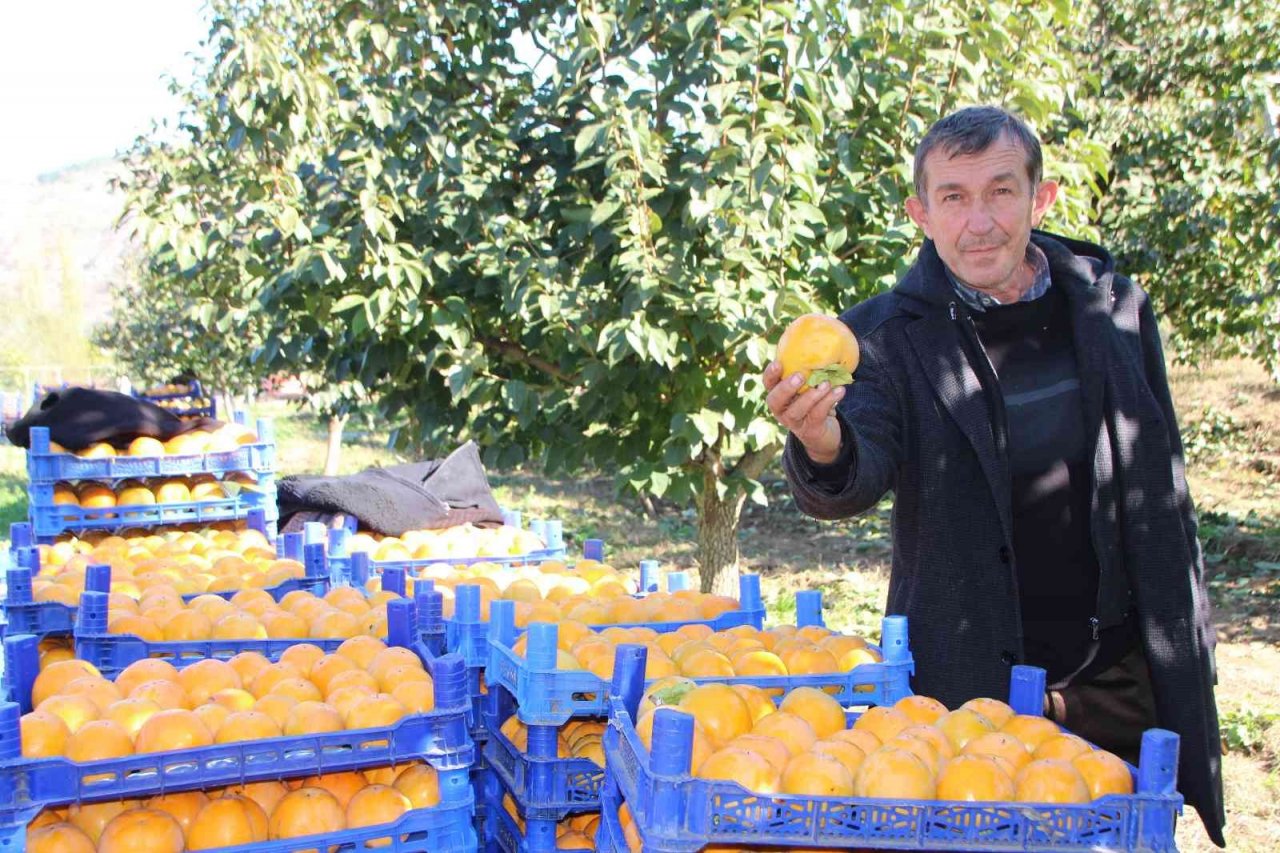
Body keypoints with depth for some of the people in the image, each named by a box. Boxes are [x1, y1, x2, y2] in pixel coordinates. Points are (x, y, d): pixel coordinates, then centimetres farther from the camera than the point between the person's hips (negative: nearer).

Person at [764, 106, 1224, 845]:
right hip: (972, 685, -3)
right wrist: (823, 448, -44)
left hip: (1128, 676, 3)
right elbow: (860, 478, -22)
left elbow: (1163, 490, 10)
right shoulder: (889, 335, -8)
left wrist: (1191, 642, 12)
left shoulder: (1116, 309, 2)